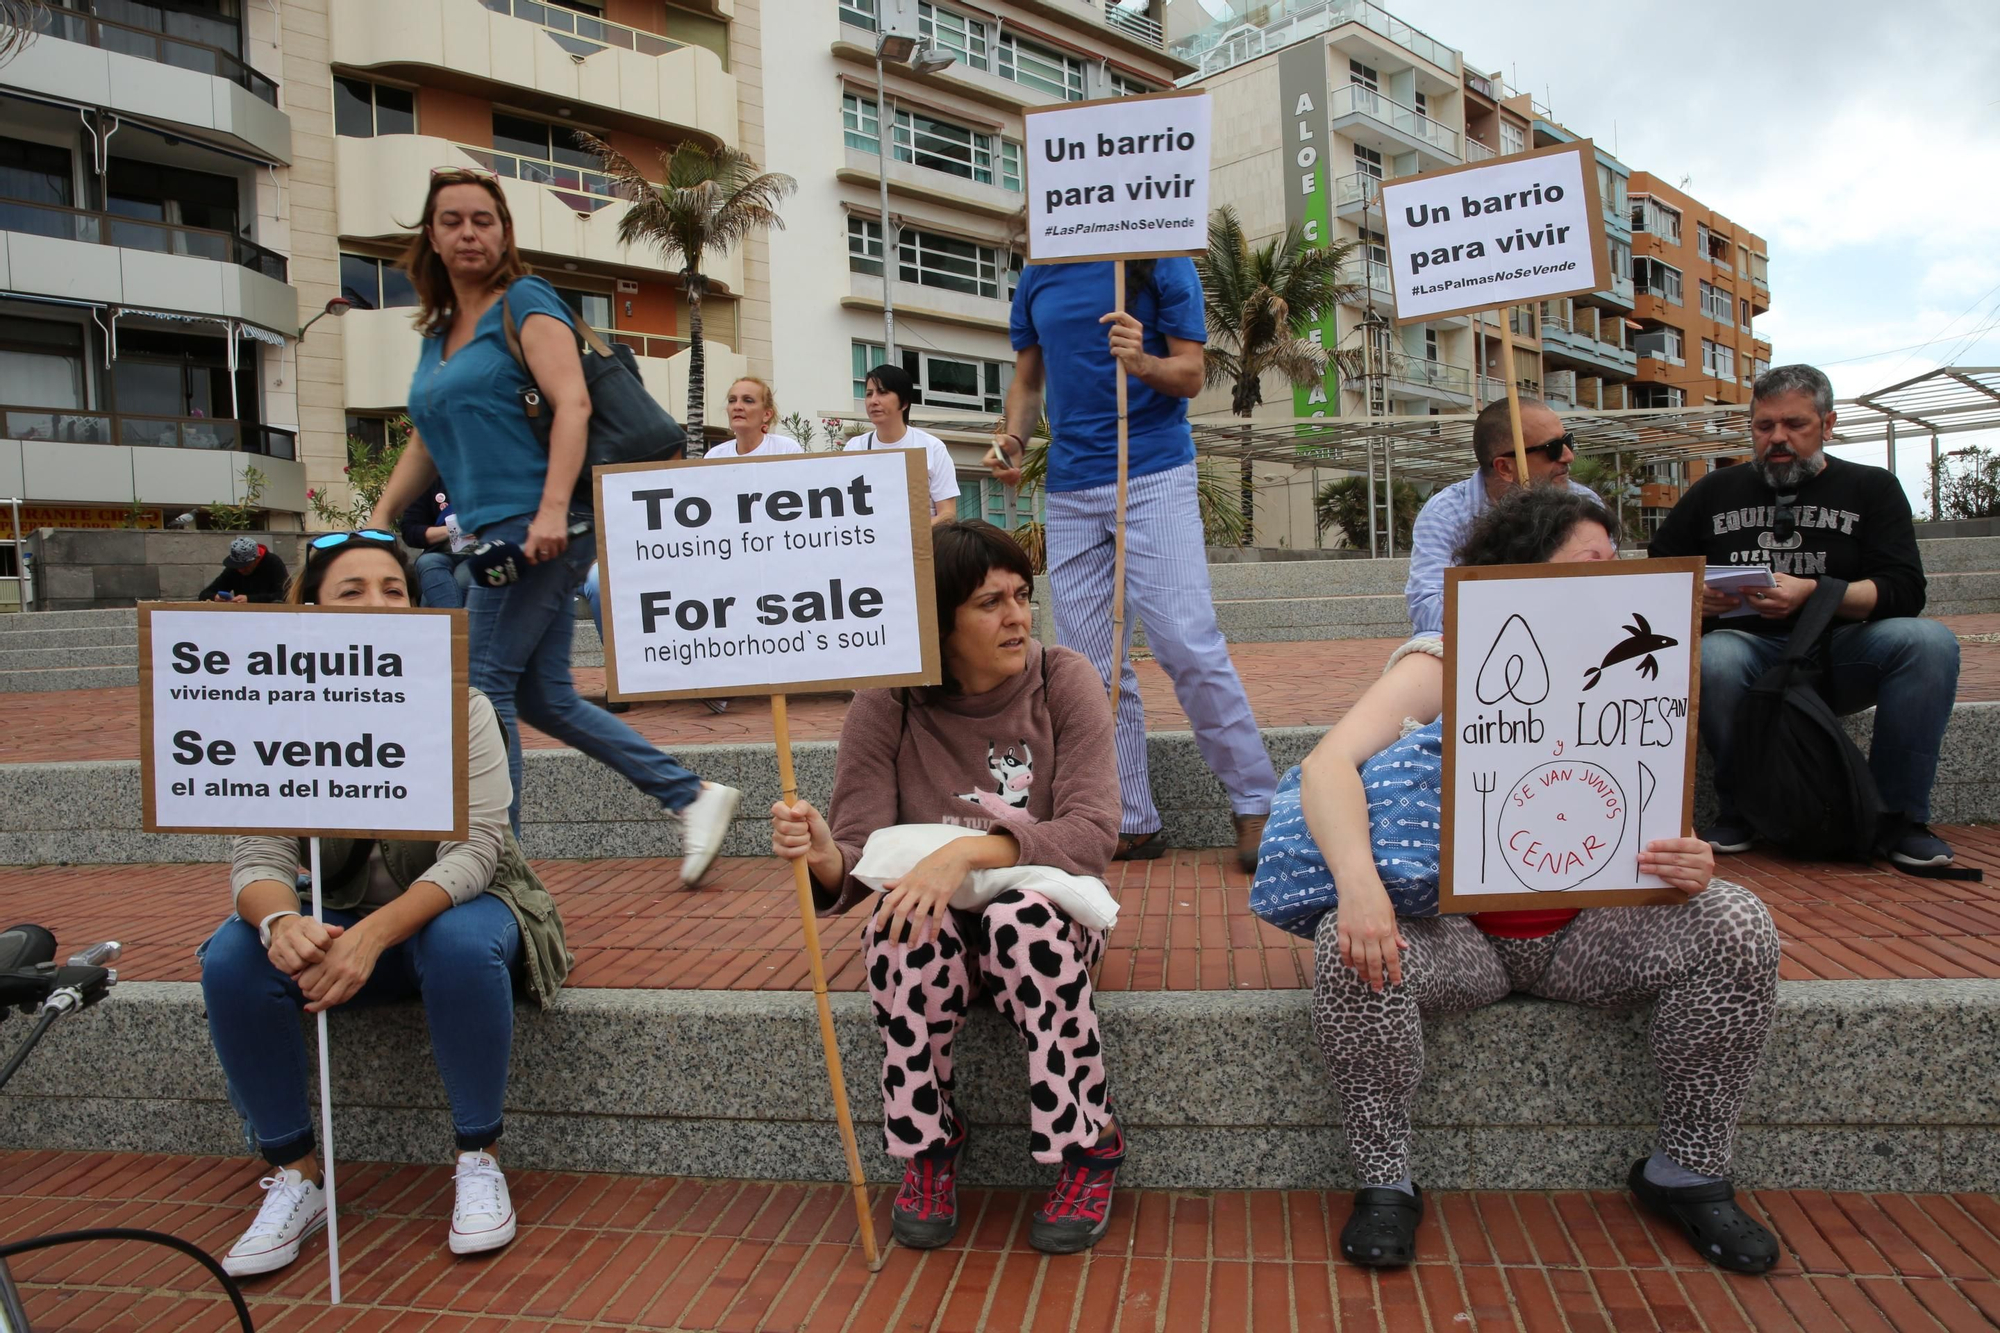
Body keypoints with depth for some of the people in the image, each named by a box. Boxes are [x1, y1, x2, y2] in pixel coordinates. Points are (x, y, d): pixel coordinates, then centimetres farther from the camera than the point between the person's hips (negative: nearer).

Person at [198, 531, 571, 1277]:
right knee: (231, 961, -24)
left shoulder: (459, 710, -13)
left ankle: (478, 1162, -16)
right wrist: (280, 921, -38)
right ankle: (295, 1178, -8)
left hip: (447, 910, -3)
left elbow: (474, 847, -23)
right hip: (332, 925, 3)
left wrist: (375, 933, -40)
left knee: (463, 944, -36)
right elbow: (259, 854, -13)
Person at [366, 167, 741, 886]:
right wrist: (379, 519, 16)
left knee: (485, 683, -6)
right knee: (545, 698, 9)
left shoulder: (526, 302, -3)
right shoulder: (436, 331, 21)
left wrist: (552, 510, -26)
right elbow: (425, 446, 26)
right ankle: (694, 796, 15)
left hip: (542, 528, -9)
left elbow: (573, 403, -16)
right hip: (498, 531, 9)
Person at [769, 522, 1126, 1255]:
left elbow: (1094, 832, -19)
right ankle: (927, 1149, -9)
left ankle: (1090, 1145, -13)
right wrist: (824, 857, -36)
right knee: (905, 927, -32)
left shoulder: (1065, 681, -9)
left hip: (1046, 906, 0)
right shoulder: (886, 704, -8)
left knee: (1022, 917, -34)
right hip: (929, 926, 1)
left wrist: (971, 850, -34)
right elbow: (863, 857, -11)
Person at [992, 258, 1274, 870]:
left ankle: (1255, 803, 3)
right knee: (1092, 664, 5)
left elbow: (1191, 376, -2)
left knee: (1189, 645, -11)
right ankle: (1132, 823, 14)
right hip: (1070, 487, 5)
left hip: (1155, 474, -5)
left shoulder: (1162, 263, 1)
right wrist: (1013, 437, 0)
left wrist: (1143, 363, -23)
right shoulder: (1038, 277, 14)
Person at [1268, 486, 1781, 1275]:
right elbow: (1328, 765, -21)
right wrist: (1358, 882, -40)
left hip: (1584, 930, 4)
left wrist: (1687, 868, -20)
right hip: (1455, 933, -4)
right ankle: (1384, 1183, -10)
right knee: (1349, 949, -33)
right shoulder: (1442, 667, -6)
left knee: (1737, 926, -19)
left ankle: (1688, 1171, 1)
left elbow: (1657, 837, 7)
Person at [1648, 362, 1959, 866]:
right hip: (1750, 649, 0)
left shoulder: (1871, 488, 12)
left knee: (1929, 641, -30)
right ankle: (1739, 811, -14)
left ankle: (1900, 816, -17)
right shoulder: (1714, 491, 15)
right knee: (1712, 659, -36)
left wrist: (1814, 593, -21)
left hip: (1843, 652, 1)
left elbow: (1904, 591, -3)